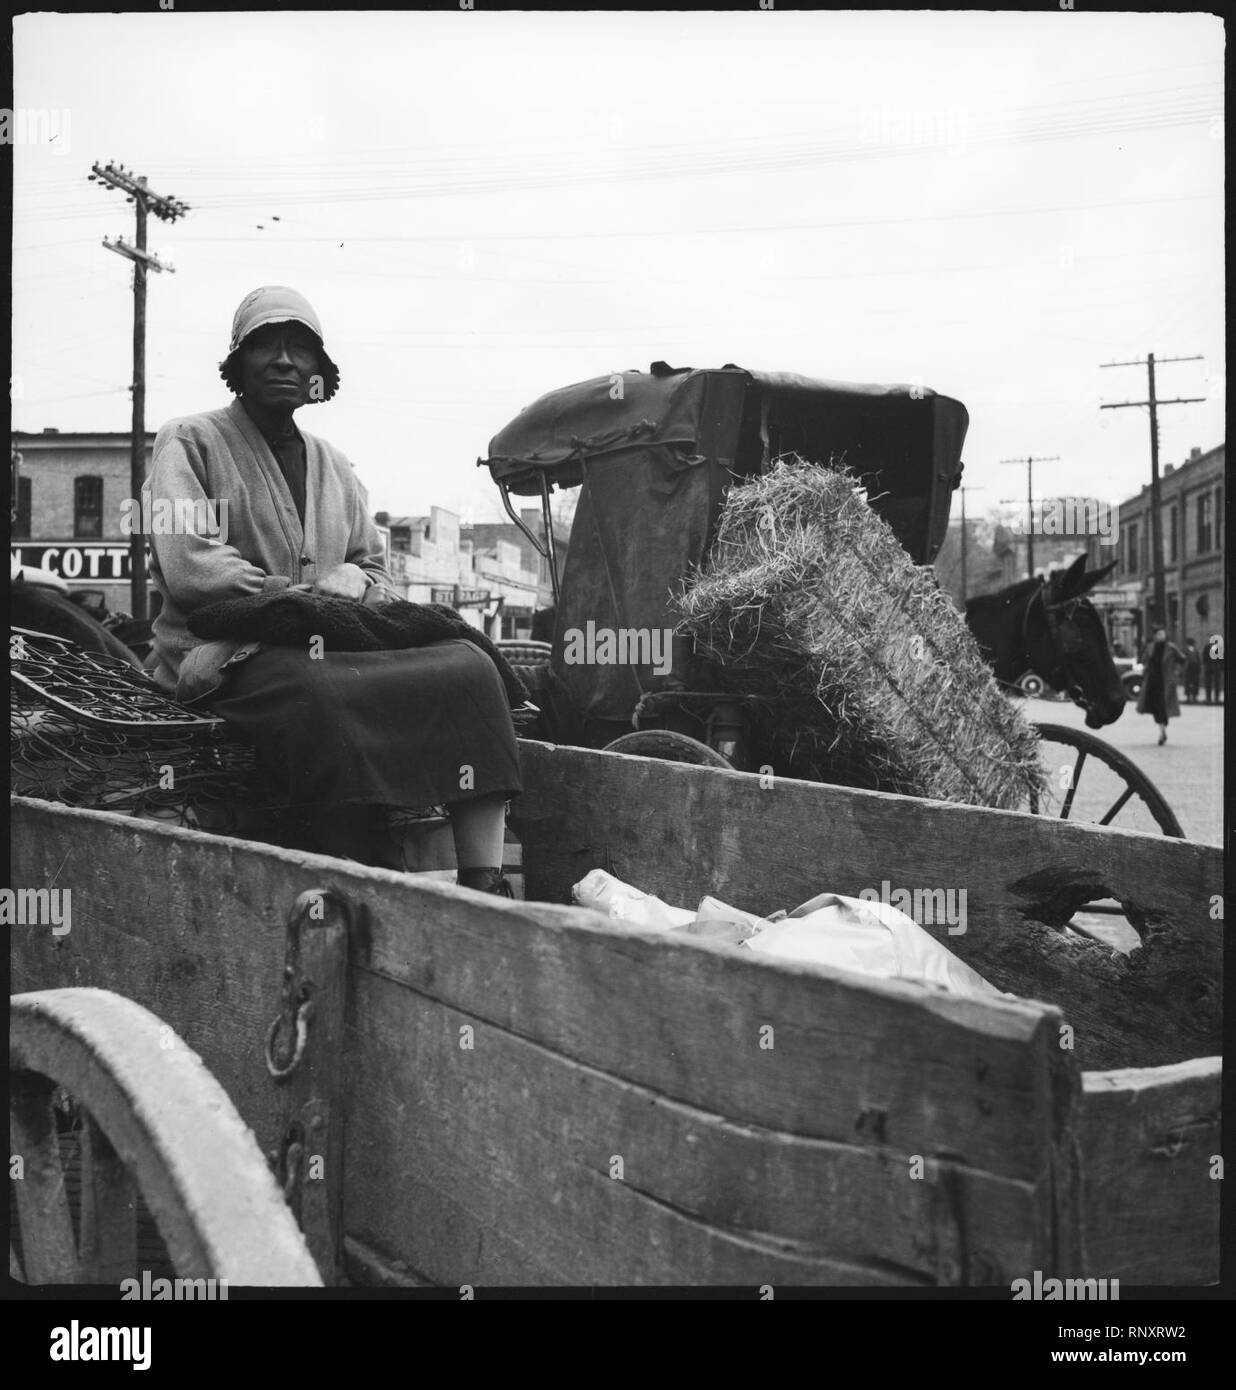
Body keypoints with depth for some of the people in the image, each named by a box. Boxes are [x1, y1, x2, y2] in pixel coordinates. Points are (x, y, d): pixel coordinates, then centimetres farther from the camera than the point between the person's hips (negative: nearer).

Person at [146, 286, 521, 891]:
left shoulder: (334, 466, 23)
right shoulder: (189, 443, 5)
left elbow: (377, 572, 21)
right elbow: (188, 568, -9)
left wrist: (355, 582, -5)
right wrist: (304, 594, -12)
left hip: (327, 649, 6)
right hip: (221, 665, -5)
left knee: (467, 666, -21)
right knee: (324, 696, -39)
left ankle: (485, 888, -28)